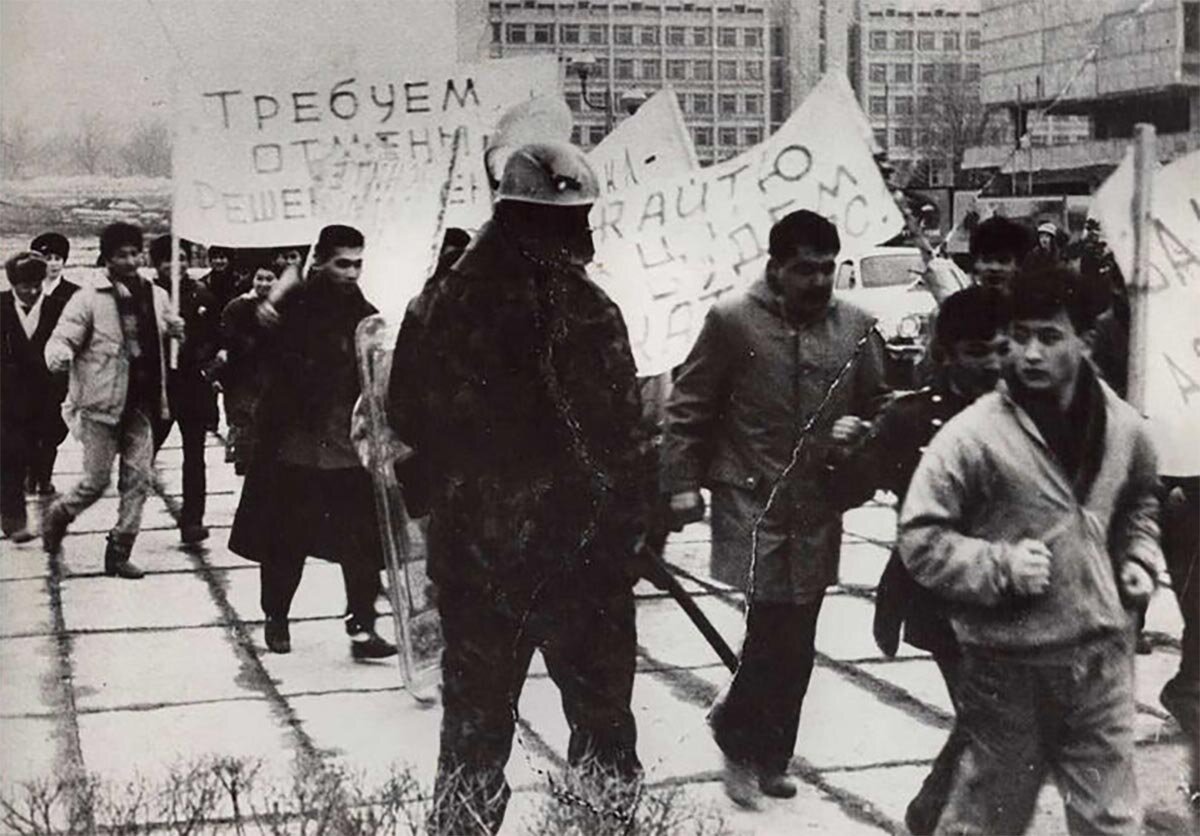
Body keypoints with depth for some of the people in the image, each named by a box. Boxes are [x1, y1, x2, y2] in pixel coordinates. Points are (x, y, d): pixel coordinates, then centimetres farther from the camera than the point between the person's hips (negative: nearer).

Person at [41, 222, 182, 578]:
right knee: (97, 480, -1)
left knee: (138, 478, 2)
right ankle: (58, 515, 29)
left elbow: (177, 328, 21)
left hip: (140, 404, 5)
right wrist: (60, 356, -33)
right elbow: (62, 339, -11)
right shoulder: (89, 299, -8)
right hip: (102, 403, -5)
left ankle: (119, 552, 12)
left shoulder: (155, 296, 7)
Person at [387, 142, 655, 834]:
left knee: (474, 722, 16)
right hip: (579, 548, -4)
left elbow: (405, 417, 8)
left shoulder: (439, 304, -1)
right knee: (601, 714, 12)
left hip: (469, 548, 4)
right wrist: (635, 526, -3)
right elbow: (625, 440, -16)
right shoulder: (587, 312, -17)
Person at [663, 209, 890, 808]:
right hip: (751, 504, -4)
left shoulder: (855, 326, 6)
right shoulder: (732, 321, -5)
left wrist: (861, 427, -4)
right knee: (773, 632, -10)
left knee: (795, 643, 10)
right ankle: (741, 736, 15)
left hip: (818, 507, 5)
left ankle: (767, 755, 27)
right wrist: (683, 483, -5)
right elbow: (687, 407, -1)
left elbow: (880, 402, 17)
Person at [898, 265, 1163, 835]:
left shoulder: (1123, 427, 2)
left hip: (1101, 656, 4)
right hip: (1008, 664, -4)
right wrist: (999, 566, -20)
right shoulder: (973, 435, -14)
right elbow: (919, 539, -10)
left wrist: (1139, 558, 7)